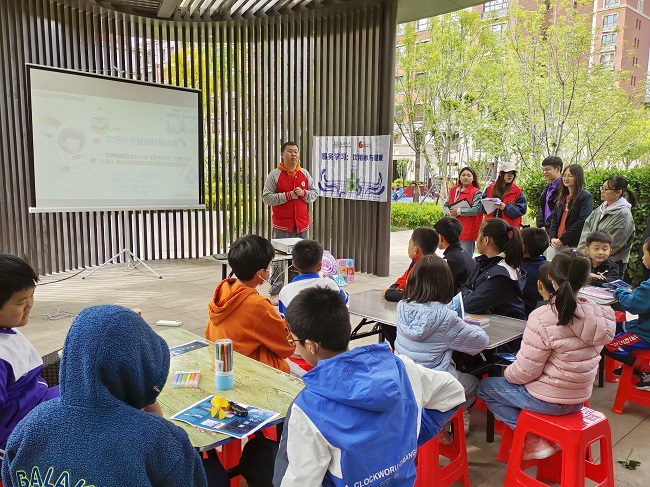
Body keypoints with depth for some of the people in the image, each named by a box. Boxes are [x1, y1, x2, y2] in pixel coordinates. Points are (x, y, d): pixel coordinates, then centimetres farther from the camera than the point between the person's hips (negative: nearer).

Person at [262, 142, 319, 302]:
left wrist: (303, 193, -8)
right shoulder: (274, 175, -1)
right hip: (282, 225, -3)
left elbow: (315, 193, 12)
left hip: (302, 224, 4)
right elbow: (266, 197, -7)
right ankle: (275, 293, 7)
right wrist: (288, 195, -15)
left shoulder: (305, 174, 10)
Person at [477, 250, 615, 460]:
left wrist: (507, 373, 0)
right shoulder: (600, 316, -8)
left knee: (486, 387, 13)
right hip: (579, 398, 7)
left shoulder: (543, 318, -28)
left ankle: (534, 441, 6)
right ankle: (542, 435, 17)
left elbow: (525, 371, -22)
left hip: (548, 401, -7)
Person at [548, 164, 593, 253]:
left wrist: (562, 239, -15)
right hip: (557, 243, 6)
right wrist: (552, 237, -2)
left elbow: (582, 221, -13)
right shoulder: (561, 196, 16)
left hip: (574, 244, -6)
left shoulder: (586, 197, -5)